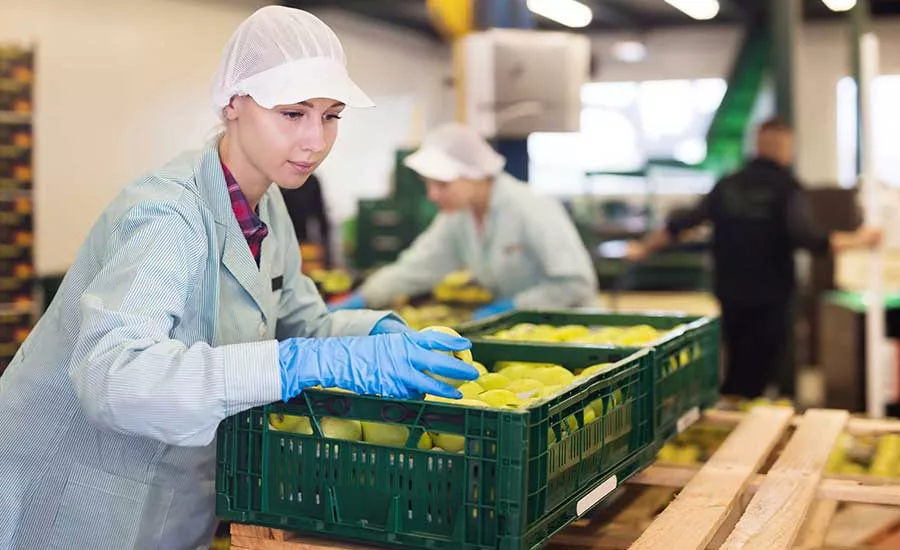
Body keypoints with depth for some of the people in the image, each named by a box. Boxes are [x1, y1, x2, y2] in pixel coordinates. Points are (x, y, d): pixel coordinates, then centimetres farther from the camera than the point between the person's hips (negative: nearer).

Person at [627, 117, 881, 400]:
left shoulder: (727, 186, 5)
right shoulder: (787, 188, -9)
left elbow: (680, 224, 9)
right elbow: (805, 236, -22)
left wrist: (644, 247, 21)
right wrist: (856, 240, -12)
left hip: (730, 297, 5)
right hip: (771, 300, -5)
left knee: (736, 370, 18)